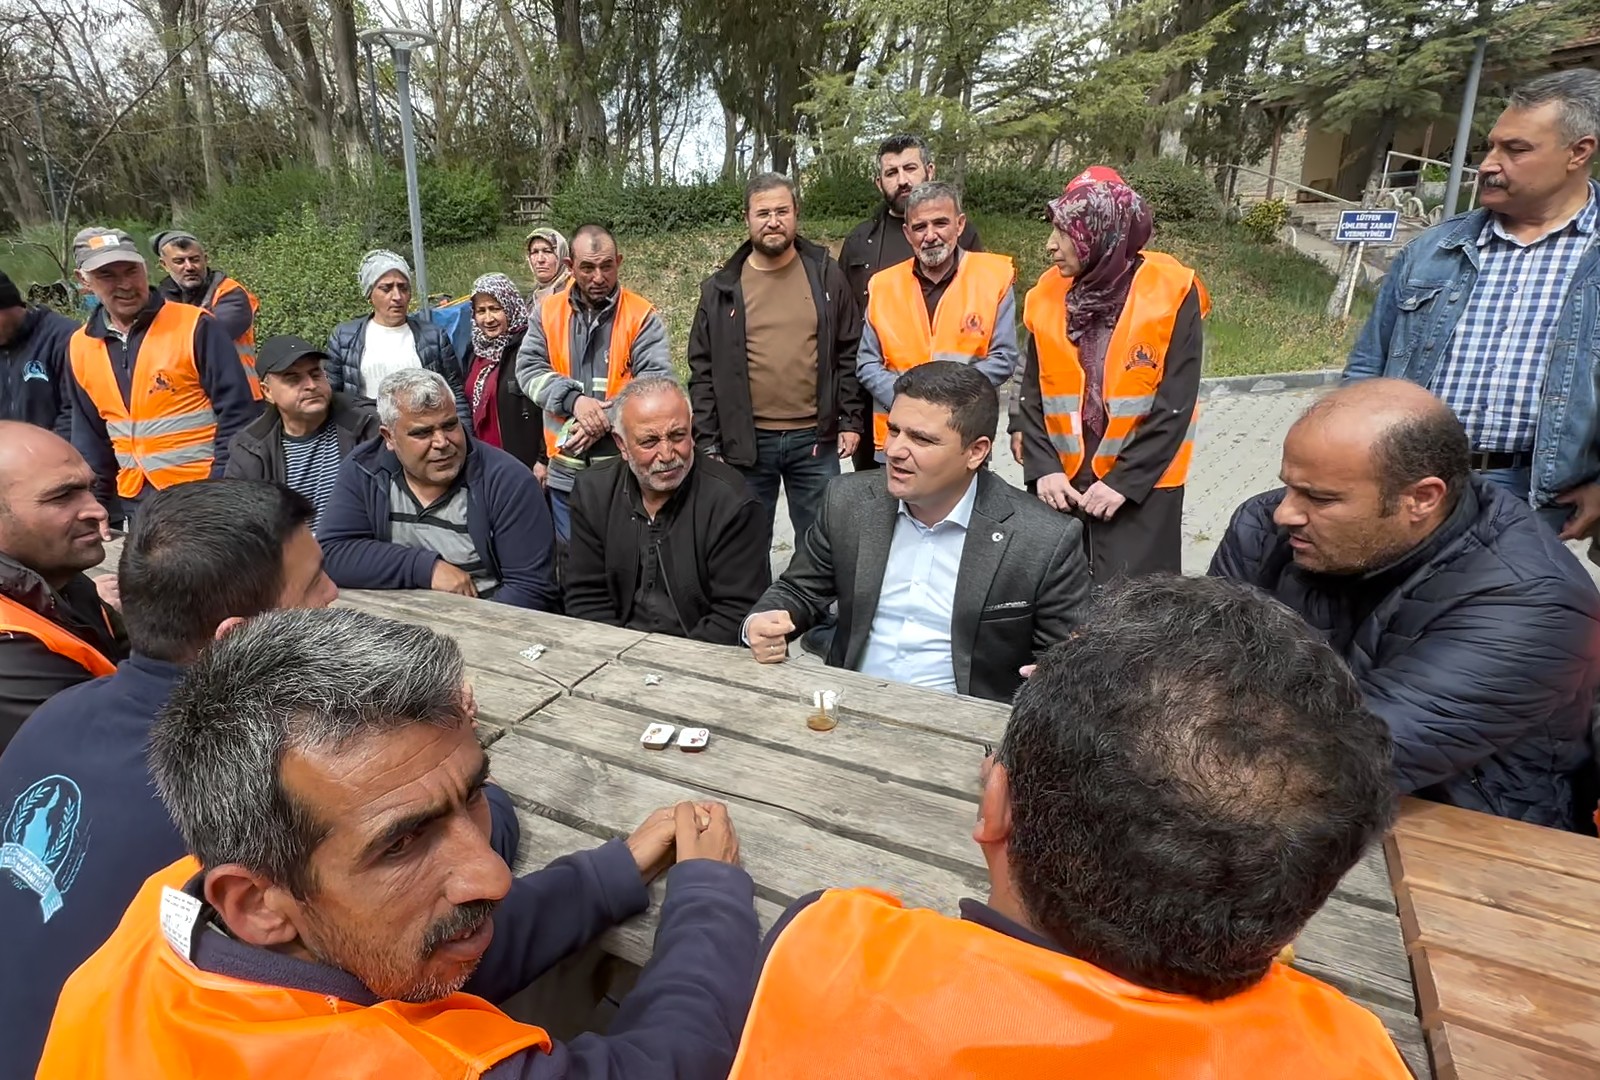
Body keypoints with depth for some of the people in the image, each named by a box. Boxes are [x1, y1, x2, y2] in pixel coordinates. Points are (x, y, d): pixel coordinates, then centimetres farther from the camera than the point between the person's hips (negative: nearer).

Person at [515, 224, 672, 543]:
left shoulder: (642, 315, -3)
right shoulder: (547, 312, 6)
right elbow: (528, 369, -1)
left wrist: (607, 417, -21)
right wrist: (573, 399, -19)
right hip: (565, 470, 3)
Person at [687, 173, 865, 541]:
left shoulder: (826, 275, 4)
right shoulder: (721, 289, 3)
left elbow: (850, 354, 6)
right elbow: (704, 371, 3)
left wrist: (851, 420, 0)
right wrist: (708, 441, -2)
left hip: (815, 437, 0)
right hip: (746, 441, 0)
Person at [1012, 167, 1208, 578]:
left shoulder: (1172, 295, -9)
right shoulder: (1047, 295, 2)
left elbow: (1175, 406, -10)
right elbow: (1032, 394, 4)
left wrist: (1124, 481, -13)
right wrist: (1042, 467, -7)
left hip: (1141, 487, -3)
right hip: (1062, 484, 4)